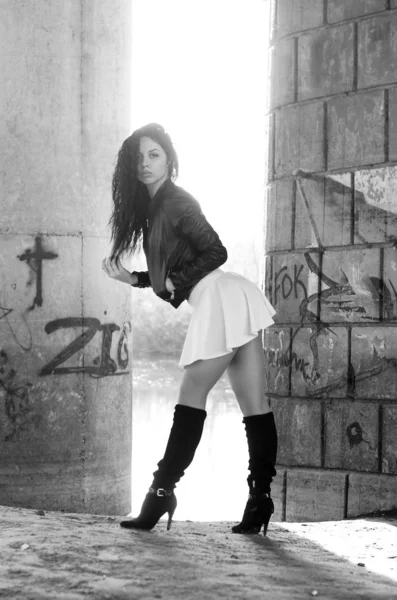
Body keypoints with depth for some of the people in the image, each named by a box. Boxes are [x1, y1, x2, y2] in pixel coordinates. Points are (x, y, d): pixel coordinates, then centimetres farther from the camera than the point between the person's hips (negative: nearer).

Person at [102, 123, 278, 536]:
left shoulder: (175, 202, -6)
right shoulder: (153, 207, 21)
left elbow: (215, 252, -13)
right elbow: (168, 276, 23)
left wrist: (174, 282, -5)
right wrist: (130, 278, 12)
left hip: (220, 298, -9)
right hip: (229, 303, 9)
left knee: (190, 399, -6)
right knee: (254, 406, 3)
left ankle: (162, 491, -3)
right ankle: (259, 499, 2)